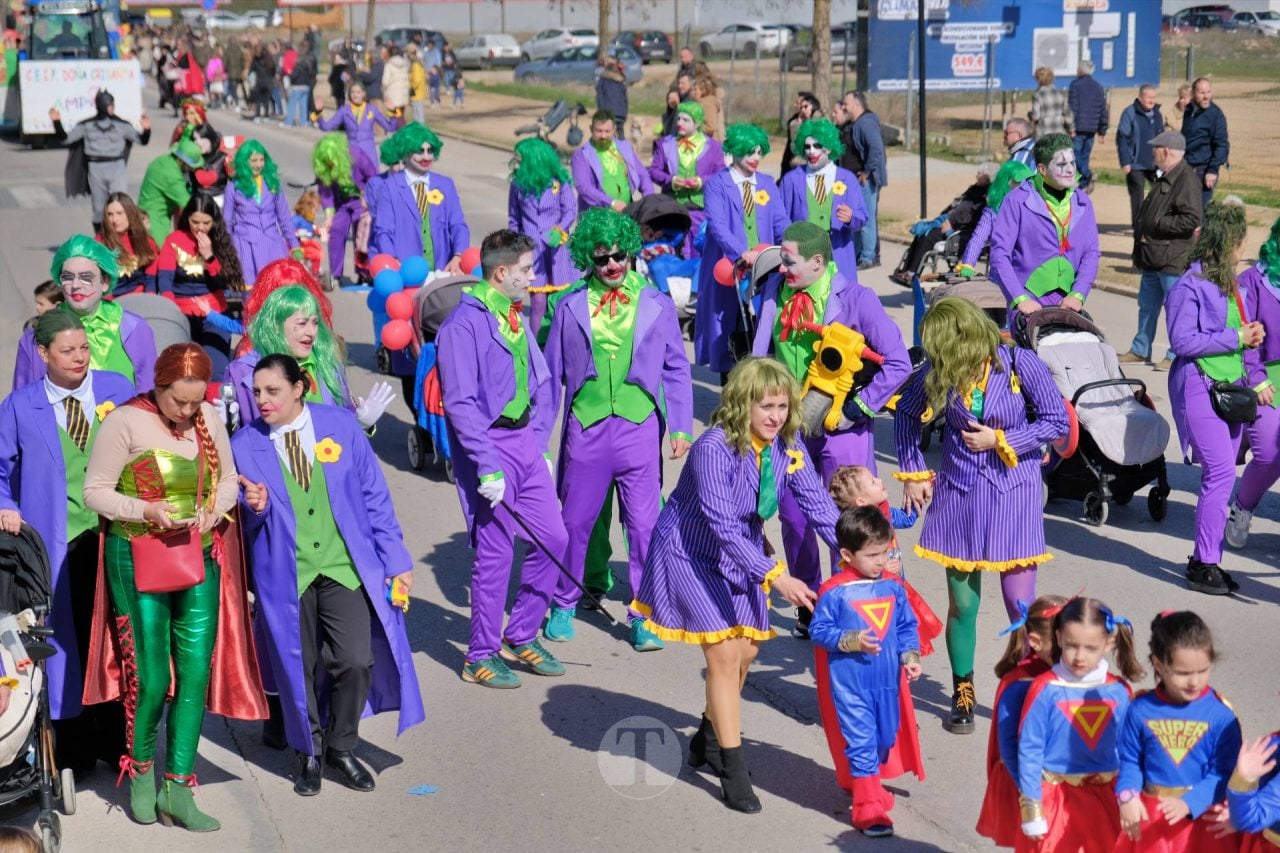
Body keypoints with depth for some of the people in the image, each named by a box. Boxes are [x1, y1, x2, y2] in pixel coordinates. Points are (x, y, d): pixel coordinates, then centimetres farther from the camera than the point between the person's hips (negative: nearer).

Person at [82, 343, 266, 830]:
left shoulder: (209, 419, 2)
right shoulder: (125, 422, -11)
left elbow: (228, 479, 14)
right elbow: (95, 492, -7)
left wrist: (212, 510, -6)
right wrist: (147, 511, -20)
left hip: (201, 561, 4)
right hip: (139, 562, -4)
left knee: (197, 673, 1)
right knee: (151, 678, -3)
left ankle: (177, 791, 9)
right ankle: (141, 767, 25)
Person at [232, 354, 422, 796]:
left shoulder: (341, 426, 0)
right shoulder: (244, 445, 0)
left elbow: (374, 496, 4)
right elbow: (244, 522, 7)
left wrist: (395, 560, 3)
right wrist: (254, 508, -17)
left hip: (346, 566, 0)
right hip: (286, 574, 0)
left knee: (356, 661, -7)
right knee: (300, 668, 4)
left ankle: (341, 748, 17)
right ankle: (310, 753, 28)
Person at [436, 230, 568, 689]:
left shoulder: (515, 318, 11)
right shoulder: (464, 324, -14)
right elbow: (460, 402, -18)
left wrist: (540, 443, 11)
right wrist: (487, 464, -21)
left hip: (526, 440, 8)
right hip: (490, 444, -8)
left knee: (553, 538, 9)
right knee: (495, 551, -3)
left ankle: (520, 636, 25)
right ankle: (481, 655, 12)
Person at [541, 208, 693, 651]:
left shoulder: (656, 304, 3)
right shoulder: (571, 307, 4)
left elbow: (676, 369, 7)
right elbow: (553, 372, 10)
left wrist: (681, 428, 1)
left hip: (640, 427, -1)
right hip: (586, 428, 1)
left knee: (644, 525, 1)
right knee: (574, 522, 9)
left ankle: (643, 615, 13)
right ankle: (564, 605, 27)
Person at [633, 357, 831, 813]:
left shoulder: (788, 446, -12)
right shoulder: (715, 447, -31)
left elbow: (819, 505, -11)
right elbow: (723, 525, -35)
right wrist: (775, 576, -42)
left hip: (741, 553, 7)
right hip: (691, 552, -7)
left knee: (746, 651, 13)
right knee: (724, 653, -13)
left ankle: (710, 739, 38)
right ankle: (733, 769, -2)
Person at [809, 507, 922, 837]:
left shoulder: (893, 588, 4)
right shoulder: (834, 593, -11)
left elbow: (907, 626, 11)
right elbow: (818, 630, -8)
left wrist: (910, 656, -4)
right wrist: (851, 641, -20)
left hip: (887, 680, 5)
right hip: (851, 682, -5)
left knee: (885, 738, 18)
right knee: (861, 741, -4)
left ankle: (868, 784, 41)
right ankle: (869, 809, 2)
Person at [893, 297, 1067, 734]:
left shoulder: (1020, 363, -13)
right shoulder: (940, 371, -5)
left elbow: (1057, 422, -7)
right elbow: (906, 414, 11)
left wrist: (1000, 441, -12)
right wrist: (913, 473, 8)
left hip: (1014, 494, -2)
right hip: (959, 493, 2)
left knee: (1020, 604, -3)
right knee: (962, 603, 5)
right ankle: (962, 695, 22)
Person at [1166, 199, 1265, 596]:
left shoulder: (1231, 283, 14)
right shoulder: (1189, 286, -12)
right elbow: (1183, 340, -18)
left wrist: (1257, 377, 10)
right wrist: (1236, 338, -14)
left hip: (1232, 388, 8)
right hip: (1200, 389, -8)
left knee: (1220, 474, 8)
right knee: (1221, 472, -12)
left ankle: (1205, 558, 16)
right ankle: (1204, 563, -4)